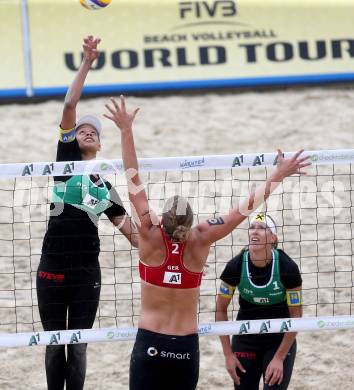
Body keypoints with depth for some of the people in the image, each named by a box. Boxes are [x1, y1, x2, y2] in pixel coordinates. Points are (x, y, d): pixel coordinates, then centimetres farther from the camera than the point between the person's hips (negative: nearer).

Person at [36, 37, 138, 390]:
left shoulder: (105, 185, 13)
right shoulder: (66, 159, 4)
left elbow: (126, 225, 15)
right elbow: (69, 106, -4)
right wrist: (86, 64, -10)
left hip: (87, 271, 2)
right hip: (53, 268, -2)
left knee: (78, 346, 6)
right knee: (54, 344, 7)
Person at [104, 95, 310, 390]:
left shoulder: (151, 237, -10)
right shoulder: (199, 242, -7)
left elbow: (134, 183, -9)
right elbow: (244, 210, 0)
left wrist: (126, 131, -7)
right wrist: (278, 176, 7)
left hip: (150, 343, -2)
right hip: (187, 347, 2)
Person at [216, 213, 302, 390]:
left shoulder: (287, 268, -20)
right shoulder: (236, 266, -17)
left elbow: (296, 316, -11)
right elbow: (221, 309, -5)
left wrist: (279, 358, -13)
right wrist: (228, 354, -7)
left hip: (280, 341, -1)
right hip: (245, 340, 1)